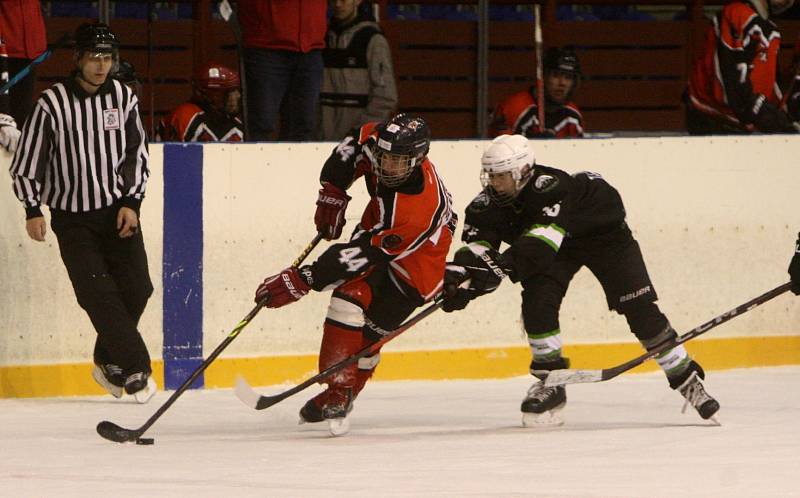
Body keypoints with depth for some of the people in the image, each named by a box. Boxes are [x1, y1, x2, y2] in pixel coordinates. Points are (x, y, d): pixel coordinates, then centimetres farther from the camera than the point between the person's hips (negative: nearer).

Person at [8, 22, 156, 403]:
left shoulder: (123, 98, 2)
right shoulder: (52, 103, -9)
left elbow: (137, 154, 9)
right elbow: (27, 159, -4)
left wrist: (131, 203, -1)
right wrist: (32, 210, -8)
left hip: (118, 210, 3)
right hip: (72, 217, -3)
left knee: (136, 287, -2)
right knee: (98, 293, -11)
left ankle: (109, 362, 17)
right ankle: (134, 369, -6)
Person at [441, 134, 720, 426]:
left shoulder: (551, 186, -41)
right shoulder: (489, 202, -21)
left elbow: (541, 240, -52)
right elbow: (477, 240, -27)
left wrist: (504, 264, -64)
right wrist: (457, 270, -48)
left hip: (602, 231, -5)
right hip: (560, 246, 5)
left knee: (639, 307, -9)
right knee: (537, 301, -18)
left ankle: (685, 378, 4)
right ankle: (550, 383, -4)